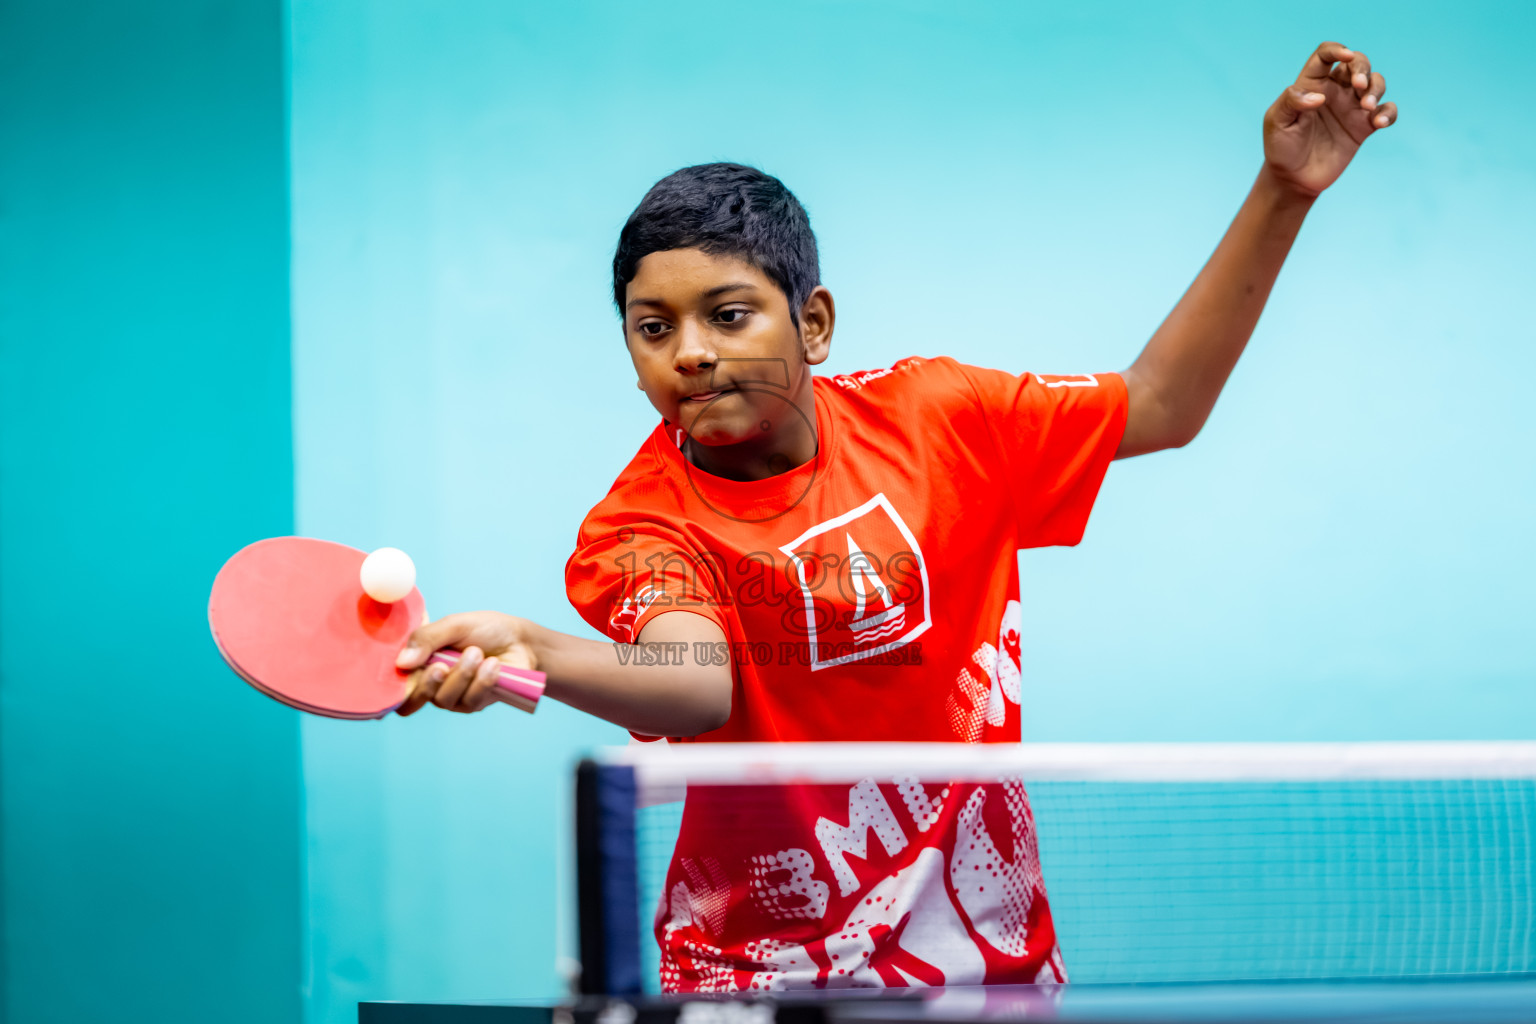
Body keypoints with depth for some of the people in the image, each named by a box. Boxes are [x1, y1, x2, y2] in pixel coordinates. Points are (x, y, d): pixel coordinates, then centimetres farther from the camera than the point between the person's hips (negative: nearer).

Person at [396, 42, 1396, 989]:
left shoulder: (931, 416, -2)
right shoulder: (641, 529, -14)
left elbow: (1158, 406, 6)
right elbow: (697, 686, -34)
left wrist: (1283, 191, 0)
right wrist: (532, 653, -56)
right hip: (764, 976, -3)